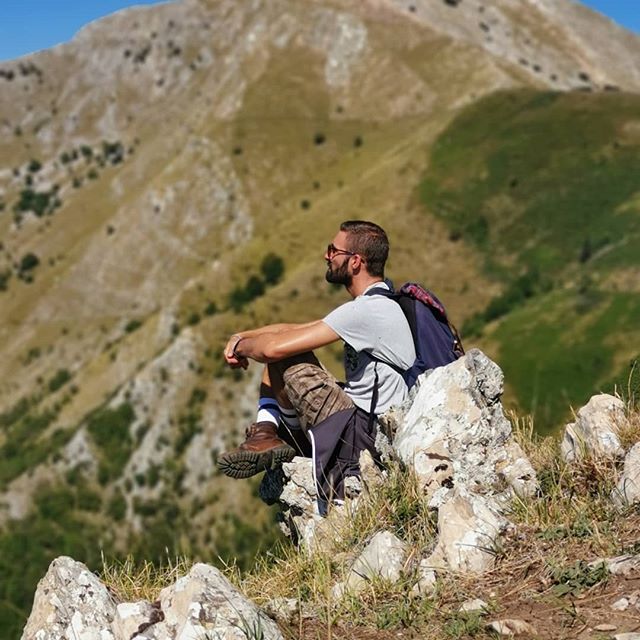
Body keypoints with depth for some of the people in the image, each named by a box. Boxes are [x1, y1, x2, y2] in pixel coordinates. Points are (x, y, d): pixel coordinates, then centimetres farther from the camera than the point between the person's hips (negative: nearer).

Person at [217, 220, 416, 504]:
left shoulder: (368, 310, -21)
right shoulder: (377, 305, 14)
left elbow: (275, 347, -23)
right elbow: (297, 329, 20)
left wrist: (241, 346, -1)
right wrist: (242, 336, 8)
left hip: (360, 434, -11)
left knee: (280, 354, -15)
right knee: (277, 360, 13)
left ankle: (266, 436, 2)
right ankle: (265, 432, -4)